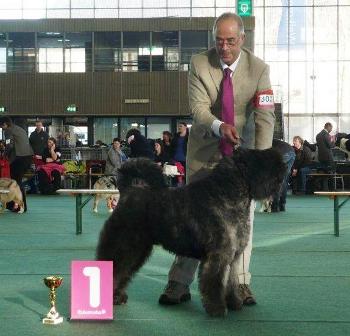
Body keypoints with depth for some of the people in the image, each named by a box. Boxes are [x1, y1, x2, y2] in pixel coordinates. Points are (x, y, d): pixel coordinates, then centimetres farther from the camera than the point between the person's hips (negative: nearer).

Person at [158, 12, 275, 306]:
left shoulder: (259, 69, -13)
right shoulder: (199, 64, -12)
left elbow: (265, 117, -19)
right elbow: (198, 107, -19)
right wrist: (219, 126, -40)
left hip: (242, 150, 0)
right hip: (204, 150, 0)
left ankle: (240, 284, 12)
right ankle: (179, 284, 11)